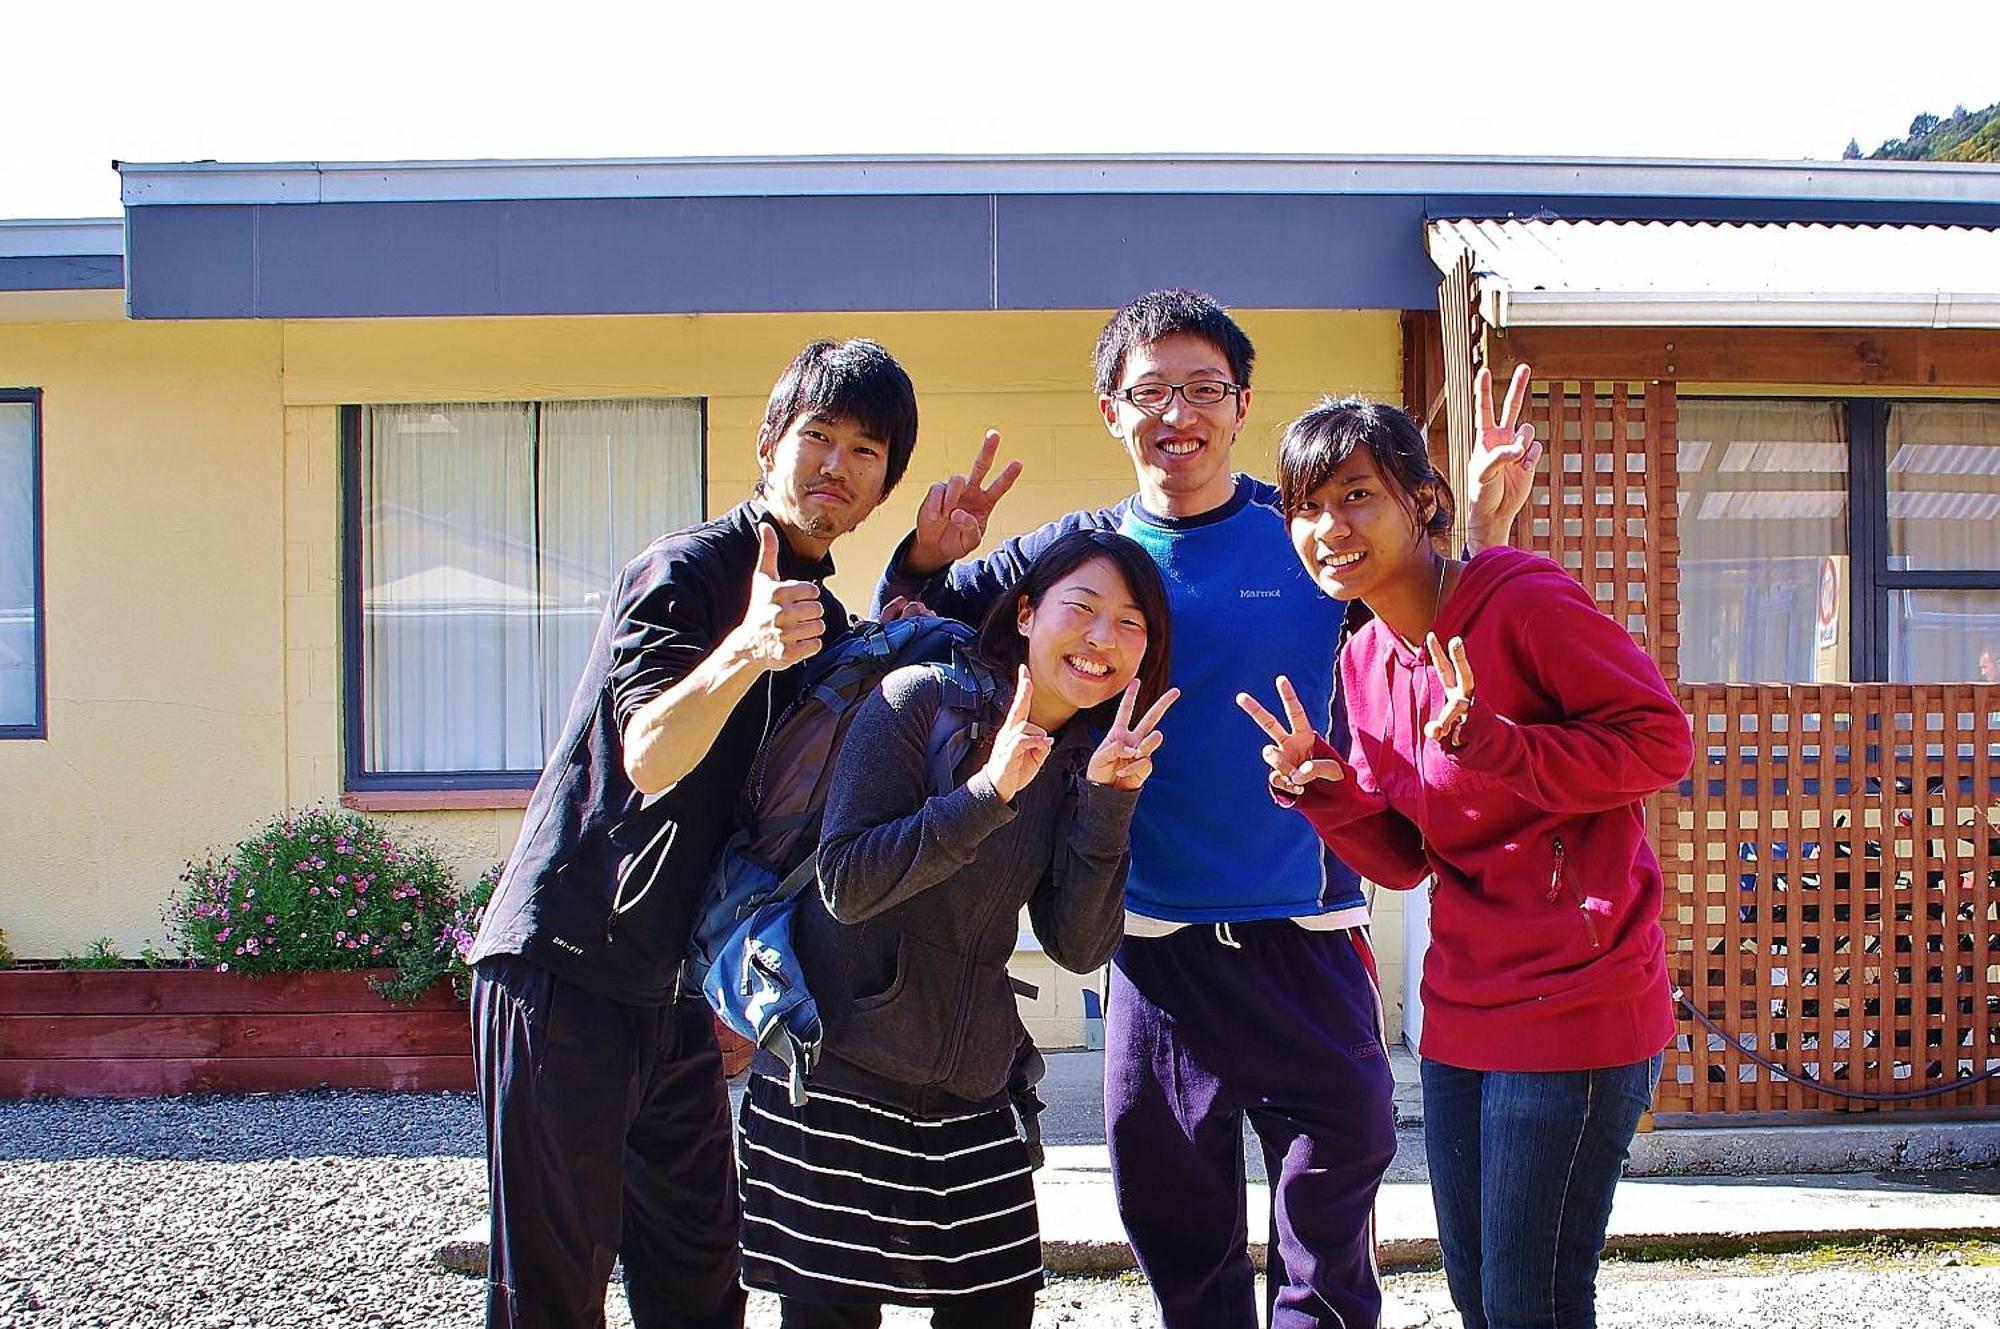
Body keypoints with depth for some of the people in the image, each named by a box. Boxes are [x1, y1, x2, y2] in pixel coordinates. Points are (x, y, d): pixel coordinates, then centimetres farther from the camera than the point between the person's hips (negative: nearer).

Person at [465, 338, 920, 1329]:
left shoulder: (822, 616, 15)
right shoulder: (687, 570, -10)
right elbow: (650, 756, -25)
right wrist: (747, 648, -42)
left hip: (671, 981, 8)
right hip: (564, 963, -8)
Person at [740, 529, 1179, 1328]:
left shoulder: (1081, 763, 7)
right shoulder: (921, 701, -10)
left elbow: (1078, 947, -2)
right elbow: (845, 884, -19)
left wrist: (1108, 803, -14)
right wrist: (988, 793, -27)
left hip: (969, 1086, 6)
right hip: (840, 1075, -5)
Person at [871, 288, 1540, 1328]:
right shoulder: (1082, 550, 4)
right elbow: (914, 625, 9)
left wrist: (1487, 521, -14)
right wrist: (931, 555, -12)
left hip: (1308, 938, -1)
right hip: (1158, 944, 2)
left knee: (1336, 1180, 2)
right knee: (1174, 1212, 12)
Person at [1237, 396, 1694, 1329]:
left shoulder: (1525, 601, -14)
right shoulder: (1366, 659, 9)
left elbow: (1660, 740, -14)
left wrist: (1492, 742, -25)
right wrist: (1324, 788, -6)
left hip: (1575, 1000, -8)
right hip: (1462, 1011, 8)